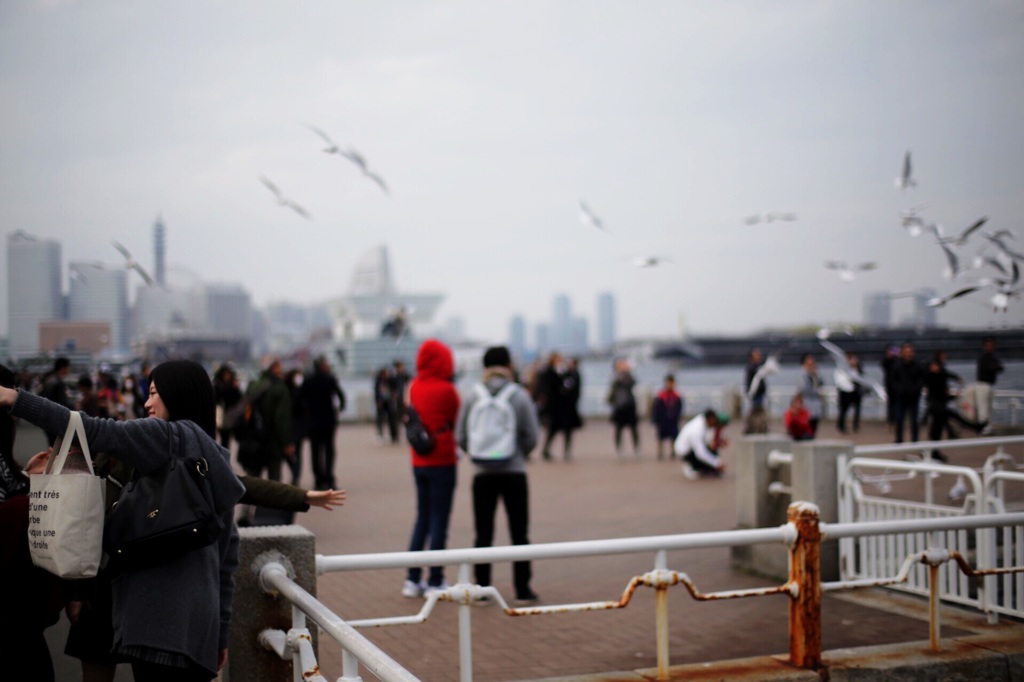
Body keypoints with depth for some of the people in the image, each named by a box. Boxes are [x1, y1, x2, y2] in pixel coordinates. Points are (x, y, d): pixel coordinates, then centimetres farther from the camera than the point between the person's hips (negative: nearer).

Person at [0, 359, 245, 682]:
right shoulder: (215, 461, 20)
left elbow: (98, 432, -13)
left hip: (163, 615, -8)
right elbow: (227, 550, 19)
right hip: (197, 619, 9)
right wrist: (220, 630, 21)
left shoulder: (172, 437, -2)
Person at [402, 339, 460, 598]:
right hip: (442, 461, -6)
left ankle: (413, 579, 16)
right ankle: (435, 581, 3)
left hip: (419, 462, 6)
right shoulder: (446, 389, -13)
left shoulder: (414, 387, 3)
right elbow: (456, 418, -2)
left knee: (422, 518, 15)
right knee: (439, 520, 1)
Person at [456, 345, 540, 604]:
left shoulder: (473, 397, -3)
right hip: (514, 473, -1)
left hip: (483, 474, 1)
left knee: (483, 535, 8)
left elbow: (461, 436, -3)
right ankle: (522, 590, 10)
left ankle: (482, 590, 10)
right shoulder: (520, 396, -7)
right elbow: (531, 436, -6)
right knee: (519, 534, 7)